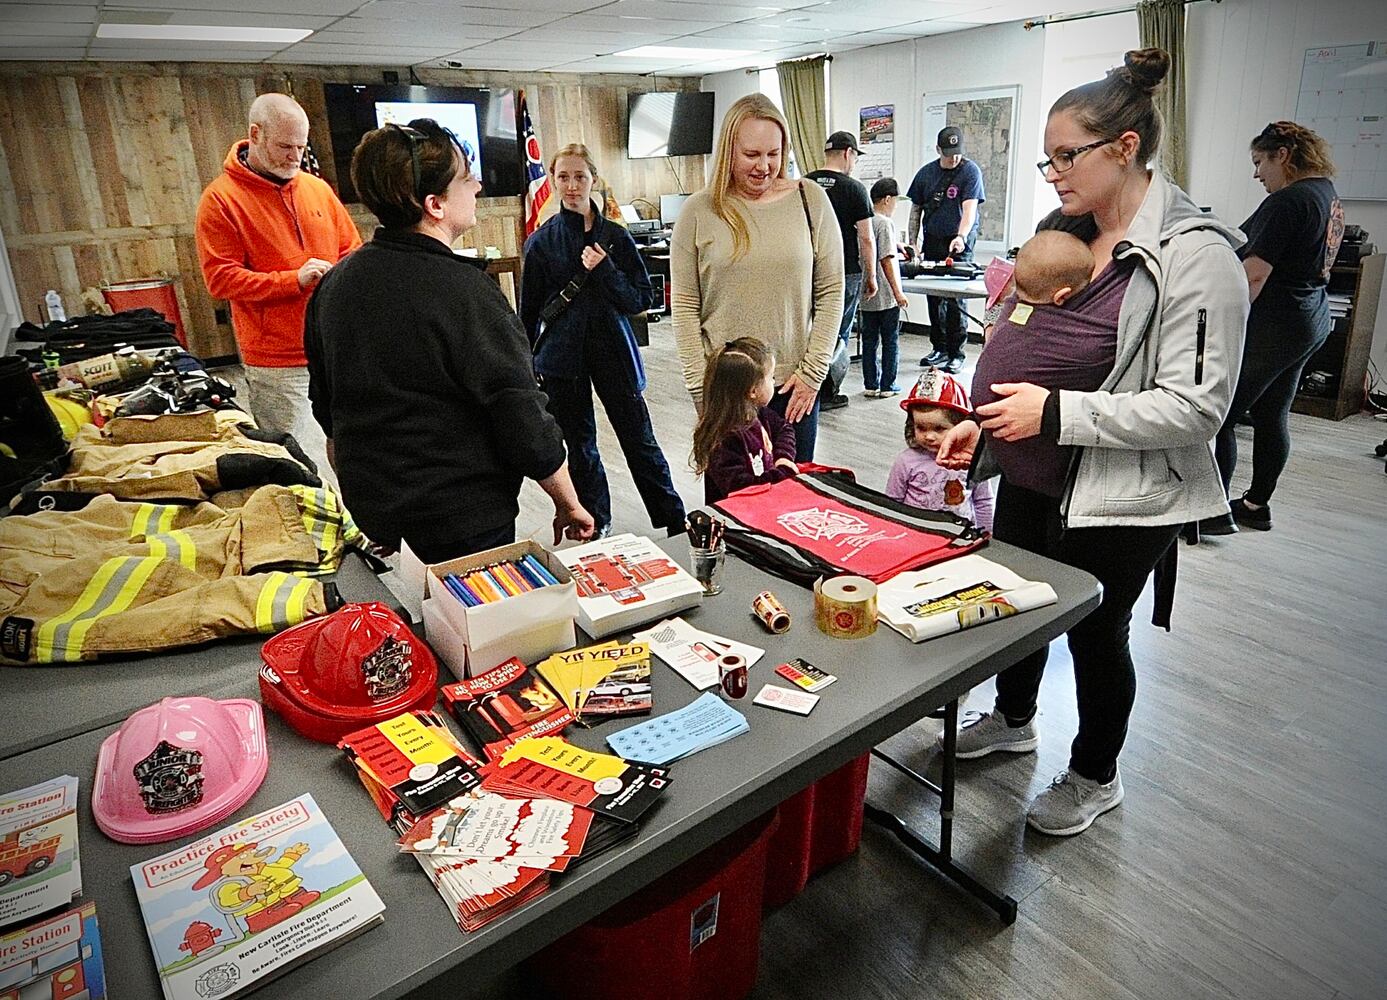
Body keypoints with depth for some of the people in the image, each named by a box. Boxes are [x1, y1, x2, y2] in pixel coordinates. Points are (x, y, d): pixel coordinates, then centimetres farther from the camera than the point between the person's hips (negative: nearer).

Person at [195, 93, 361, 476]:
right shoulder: (221, 199, -3)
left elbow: (352, 250, 19)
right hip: (278, 365, -5)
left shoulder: (318, 189, 12)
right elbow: (220, 278, -8)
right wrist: (294, 280, -19)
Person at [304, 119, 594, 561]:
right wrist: (568, 503, -6)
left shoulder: (332, 286, 1)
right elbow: (525, 424, -20)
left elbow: (326, 410, 13)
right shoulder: (465, 292, -21)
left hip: (372, 513, 8)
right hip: (466, 523, -7)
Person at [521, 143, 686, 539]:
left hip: (613, 350, -1)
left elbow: (641, 299, -2)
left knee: (640, 441, 3)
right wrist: (527, 367, 7)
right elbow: (529, 311, 6)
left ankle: (676, 525, 12)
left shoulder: (615, 236, 0)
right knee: (579, 445, 11)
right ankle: (595, 524, 27)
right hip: (561, 356, 1)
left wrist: (604, 271, -16)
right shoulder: (541, 241, 1)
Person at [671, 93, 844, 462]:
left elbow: (831, 293, 4)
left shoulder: (811, 200, 3)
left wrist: (813, 371, -3)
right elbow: (684, 306, -1)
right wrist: (700, 386, -5)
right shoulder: (699, 210, 0)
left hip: (793, 385, 1)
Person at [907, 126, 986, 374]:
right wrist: (913, 241, 7)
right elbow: (916, 209, 16)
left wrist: (961, 237, -33)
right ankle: (939, 348, 22)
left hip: (959, 244, -5)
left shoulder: (971, 171, -6)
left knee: (955, 299, -9)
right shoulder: (926, 173, 8)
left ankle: (956, 354, -3)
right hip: (932, 242, 5)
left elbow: (969, 208, -17)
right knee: (933, 298, 9)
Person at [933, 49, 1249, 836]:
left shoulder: (1196, 255, -17)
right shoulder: (1064, 232, 6)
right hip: (1029, 480, 7)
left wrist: (1056, 413, -26)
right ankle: (1014, 720, 49)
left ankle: (1096, 777, 38)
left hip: (1118, 497, -7)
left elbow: (1196, 407, -22)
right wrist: (982, 424, 5)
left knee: (1097, 632, 11)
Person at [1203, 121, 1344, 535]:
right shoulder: (1328, 194, 14)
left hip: (1271, 326, -10)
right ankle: (1257, 504, 25)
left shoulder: (1286, 202, -17)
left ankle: (1214, 511, -2)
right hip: (1312, 320, 11)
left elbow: (1254, 274, -23)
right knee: (1272, 417, 16)